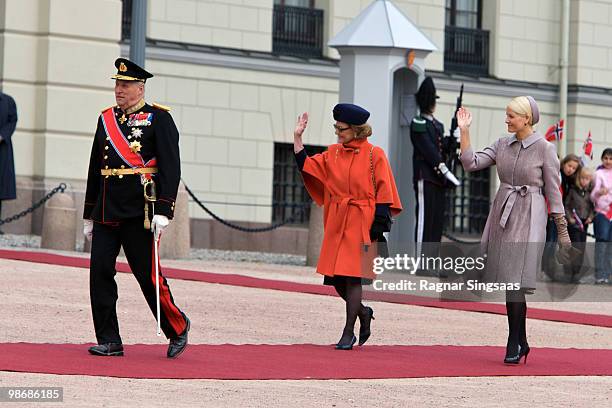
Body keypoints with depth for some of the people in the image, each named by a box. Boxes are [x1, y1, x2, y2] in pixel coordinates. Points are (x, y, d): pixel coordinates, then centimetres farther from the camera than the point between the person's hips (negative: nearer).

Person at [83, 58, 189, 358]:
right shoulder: (106, 119, 15)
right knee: (100, 272, -1)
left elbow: (171, 168, -8)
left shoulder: (158, 119, -3)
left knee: (148, 274, -3)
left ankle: (178, 328, 17)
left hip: (139, 210, -6)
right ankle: (109, 342, 4)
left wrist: (163, 211, -16)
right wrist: (89, 215, 19)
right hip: (107, 210, 6)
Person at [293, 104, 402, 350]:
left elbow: (384, 192, -7)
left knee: (352, 277, -7)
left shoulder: (374, 155, -6)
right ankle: (363, 313, 30)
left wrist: (379, 223, -13)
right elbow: (306, 165, 7)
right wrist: (298, 137, 0)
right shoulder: (333, 154, 9)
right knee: (335, 278, 5)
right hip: (336, 224, 6)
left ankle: (348, 333, 0)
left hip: (361, 223, -6)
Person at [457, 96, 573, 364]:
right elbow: (471, 163, 3)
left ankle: (514, 344, -7)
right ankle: (521, 342, 18)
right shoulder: (502, 145, 10)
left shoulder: (544, 148, -5)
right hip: (502, 213, 6)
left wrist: (563, 231, -2)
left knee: (516, 281, -12)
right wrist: (464, 131, -2)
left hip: (528, 216, -6)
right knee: (508, 281, 7)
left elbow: (553, 191, -3)